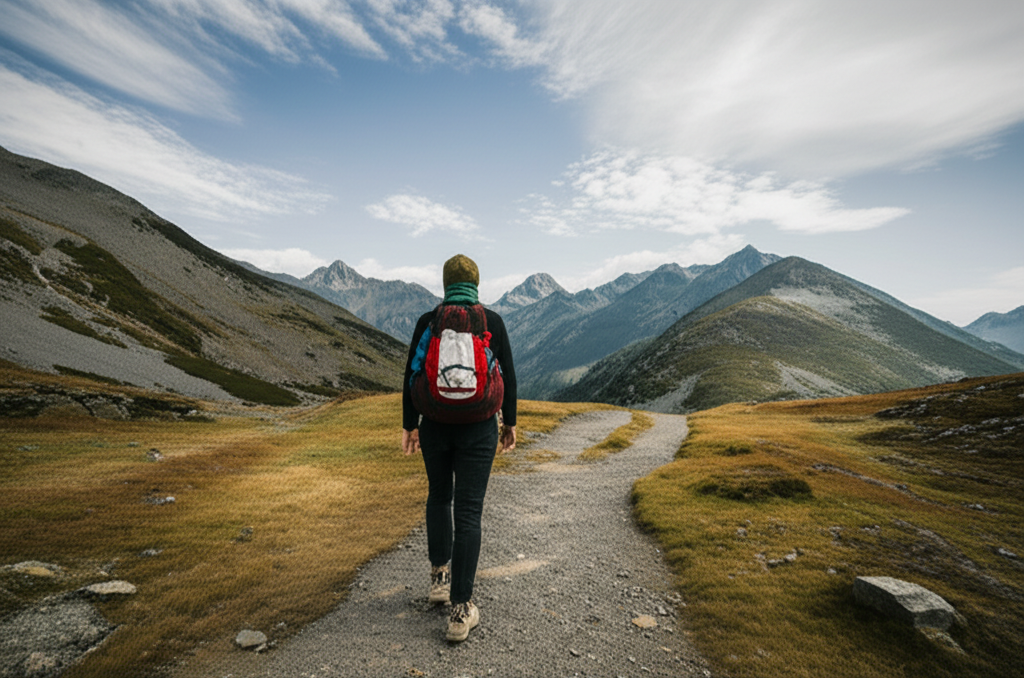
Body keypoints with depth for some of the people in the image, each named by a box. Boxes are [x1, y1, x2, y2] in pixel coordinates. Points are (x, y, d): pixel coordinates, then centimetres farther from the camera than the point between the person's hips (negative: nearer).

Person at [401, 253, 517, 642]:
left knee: (439, 496, 24)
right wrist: (509, 422, 10)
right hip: (478, 428, -1)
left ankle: (440, 576, 35)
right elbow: (508, 376, -1)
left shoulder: (428, 322, -2)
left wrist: (409, 425, 8)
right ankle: (460, 610, 10)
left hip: (435, 425, 2)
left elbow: (412, 375, -1)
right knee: (468, 511, 3)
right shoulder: (492, 322, -3)